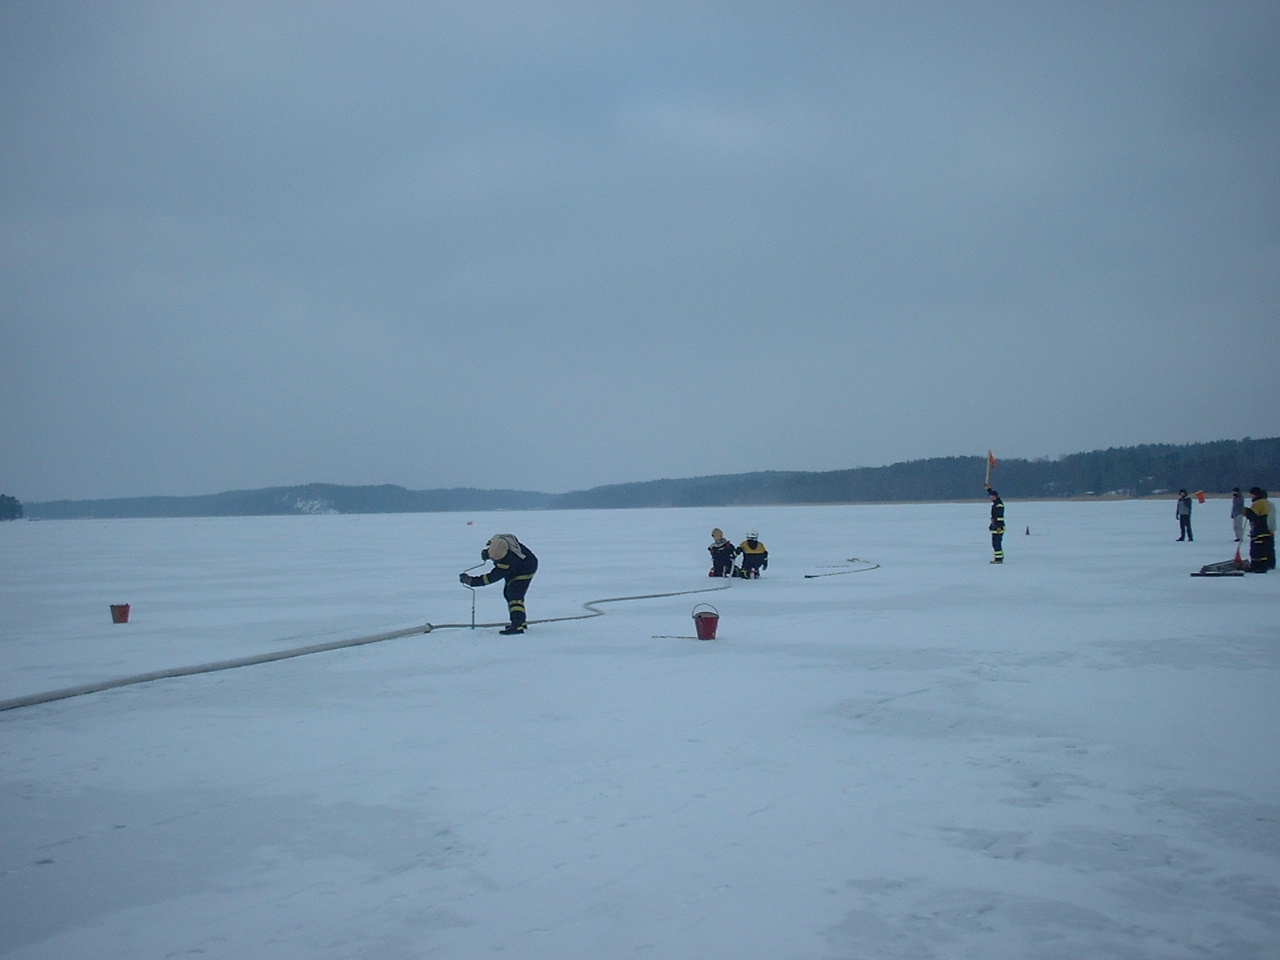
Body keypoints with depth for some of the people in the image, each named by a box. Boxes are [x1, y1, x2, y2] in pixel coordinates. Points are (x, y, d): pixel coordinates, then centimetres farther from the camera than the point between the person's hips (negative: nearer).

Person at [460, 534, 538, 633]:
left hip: (525, 568, -9)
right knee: (508, 593, 16)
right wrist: (486, 553, -18)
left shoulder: (508, 560, -43)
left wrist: (471, 581, -37)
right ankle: (521, 620, 31)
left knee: (515, 594, -22)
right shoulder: (495, 540, -24)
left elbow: (493, 577, -38)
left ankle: (517, 626, -26)